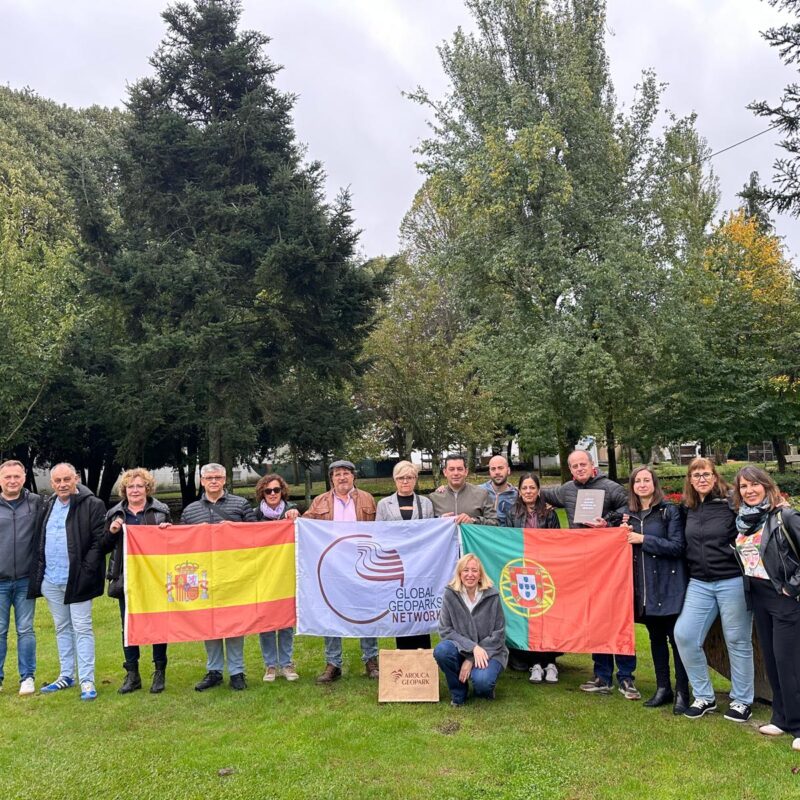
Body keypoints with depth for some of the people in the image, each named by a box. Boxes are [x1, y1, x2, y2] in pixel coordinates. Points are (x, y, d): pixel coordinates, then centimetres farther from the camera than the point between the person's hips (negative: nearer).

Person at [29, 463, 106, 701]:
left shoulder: (92, 505, -10)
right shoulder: (47, 505, 11)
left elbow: (99, 541, -12)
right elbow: (40, 540, 16)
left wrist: (86, 571, -17)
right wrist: (39, 570, 6)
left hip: (76, 580, -6)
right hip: (51, 580, 6)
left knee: (82, 629, -1)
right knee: (62, 628, 17)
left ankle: (87, 681, 4)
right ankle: (66, 676, 28)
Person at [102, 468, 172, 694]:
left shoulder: (161, 511, 2)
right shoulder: (114, 514, 9)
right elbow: (104, 548, 9)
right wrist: (111, 532, -9)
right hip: (126, 579, 2)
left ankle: (159, 673, 17)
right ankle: (132, 674, 19)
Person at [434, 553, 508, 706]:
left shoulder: (492, 596, -11)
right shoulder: (450, 594, -10)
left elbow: (498, 635, -9)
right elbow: (445, 630, -10)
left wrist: (471, 660, -16)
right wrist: (472, 647, -24)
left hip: (489, 652, -2)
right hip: (462, 650, 2)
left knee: (481, 680, -32)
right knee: (441, 650, -30)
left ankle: (485, 687, 8)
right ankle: (458, 692, -2)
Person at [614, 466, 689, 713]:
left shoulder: (670, 511, -6)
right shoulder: (627, 513, 9)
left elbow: (678, 546, -13)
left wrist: (643, 539, -18)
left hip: (668, 585, -5)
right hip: (643, 587, 5)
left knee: (676, 638, 1)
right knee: (656, 637, 14)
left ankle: (682, 693, 11)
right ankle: (663, 688, 24)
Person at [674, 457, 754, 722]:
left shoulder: (731, 504, -8)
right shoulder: (688, 509, 8)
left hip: (732, 581, -5)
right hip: (699, 583, 5)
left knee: (737, 641, 6)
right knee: (684, 635, -4)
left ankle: (741, 700, 24)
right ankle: (704, 696, 13)